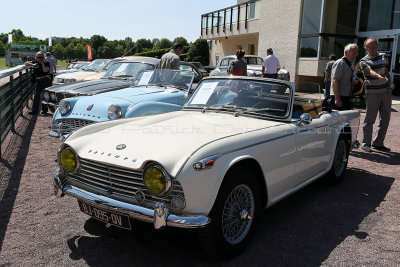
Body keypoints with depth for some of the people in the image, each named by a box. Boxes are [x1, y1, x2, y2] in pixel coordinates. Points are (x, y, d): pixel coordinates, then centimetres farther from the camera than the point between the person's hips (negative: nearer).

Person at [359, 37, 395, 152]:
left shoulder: (383, 57, 12)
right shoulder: (364, 61, -7)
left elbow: (386, 72, 22)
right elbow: (370, 71, -27)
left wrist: (390, 83, 4)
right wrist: (379, 76, -47)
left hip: (386, 92, 6)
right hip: (372, 93, -6)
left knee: (385, 119, 9)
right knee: (369, 119, -2)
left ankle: (378, 143, 20)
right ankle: (366, 143, 10)